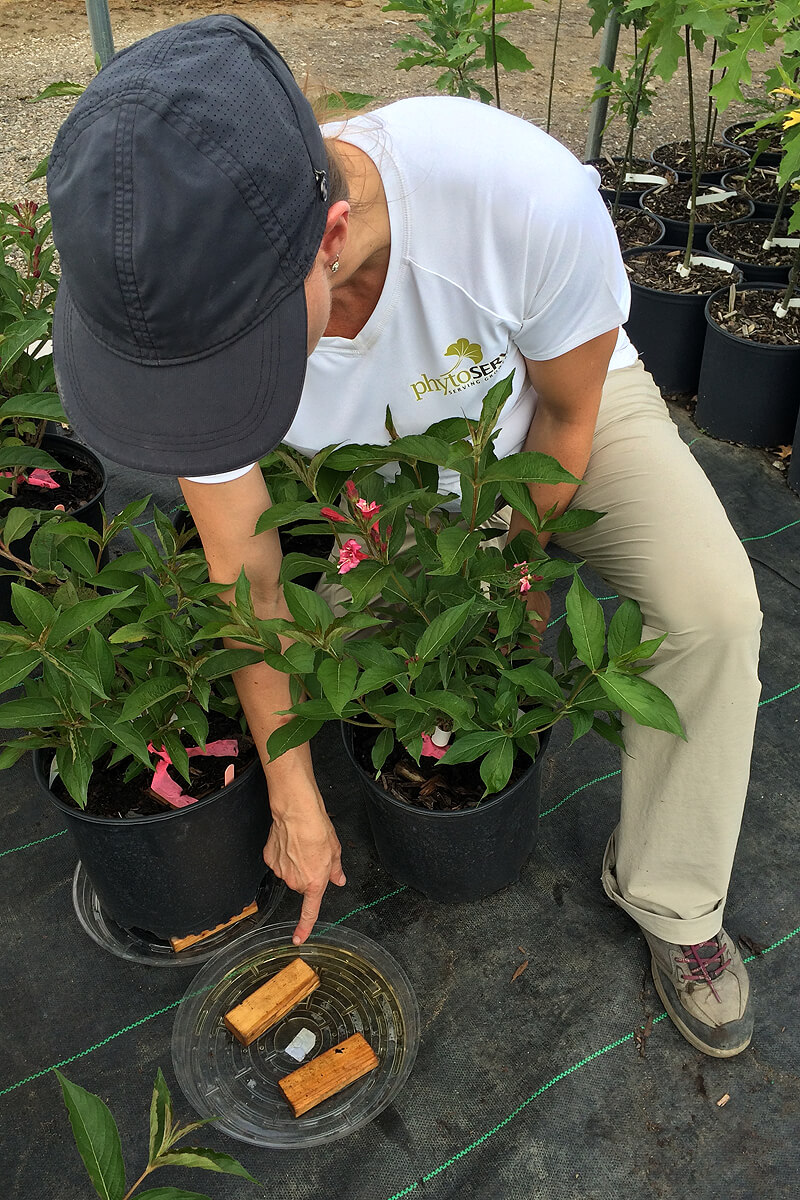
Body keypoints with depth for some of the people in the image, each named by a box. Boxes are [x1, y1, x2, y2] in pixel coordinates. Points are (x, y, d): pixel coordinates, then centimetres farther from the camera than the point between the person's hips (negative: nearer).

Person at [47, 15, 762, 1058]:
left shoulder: (532, 197, -43)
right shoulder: (186, 291, -33)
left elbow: (568, 410, -20)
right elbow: (248, 581, -22)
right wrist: (294, 802, -15)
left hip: (546, 406, -2)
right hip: (380, 458, 3)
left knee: (710, 609, -21)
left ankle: (673, 902, 2)